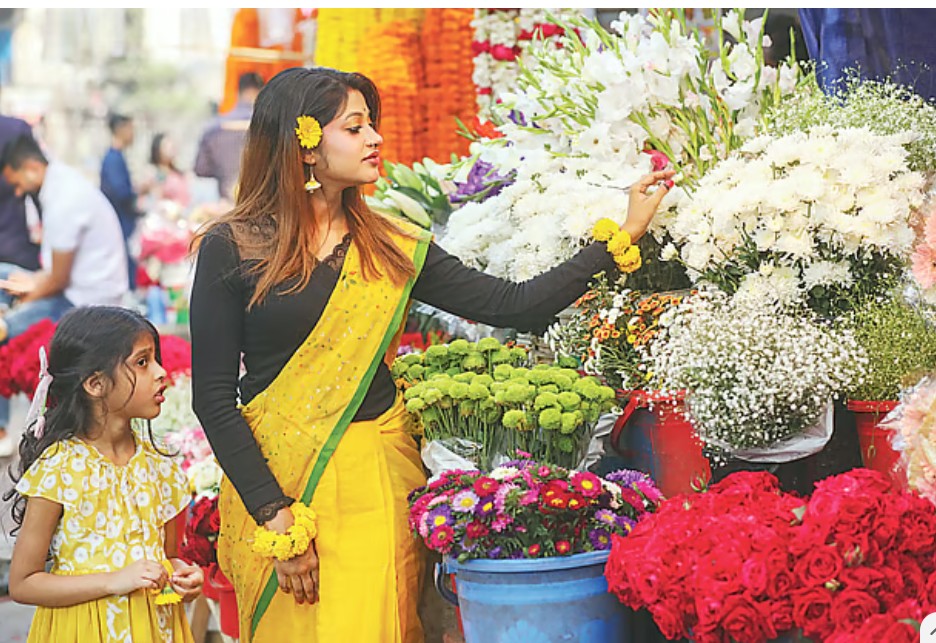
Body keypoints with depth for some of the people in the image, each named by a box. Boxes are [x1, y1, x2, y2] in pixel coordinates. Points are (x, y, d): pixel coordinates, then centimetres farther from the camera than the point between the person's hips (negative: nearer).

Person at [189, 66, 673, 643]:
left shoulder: (390, 247, 6)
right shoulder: (231, 248, -6)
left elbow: (509, 305, 0)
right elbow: (213, 398, -8)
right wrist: (277, 518, -13)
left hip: (379, 480, 3)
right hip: (274, 482, -3)